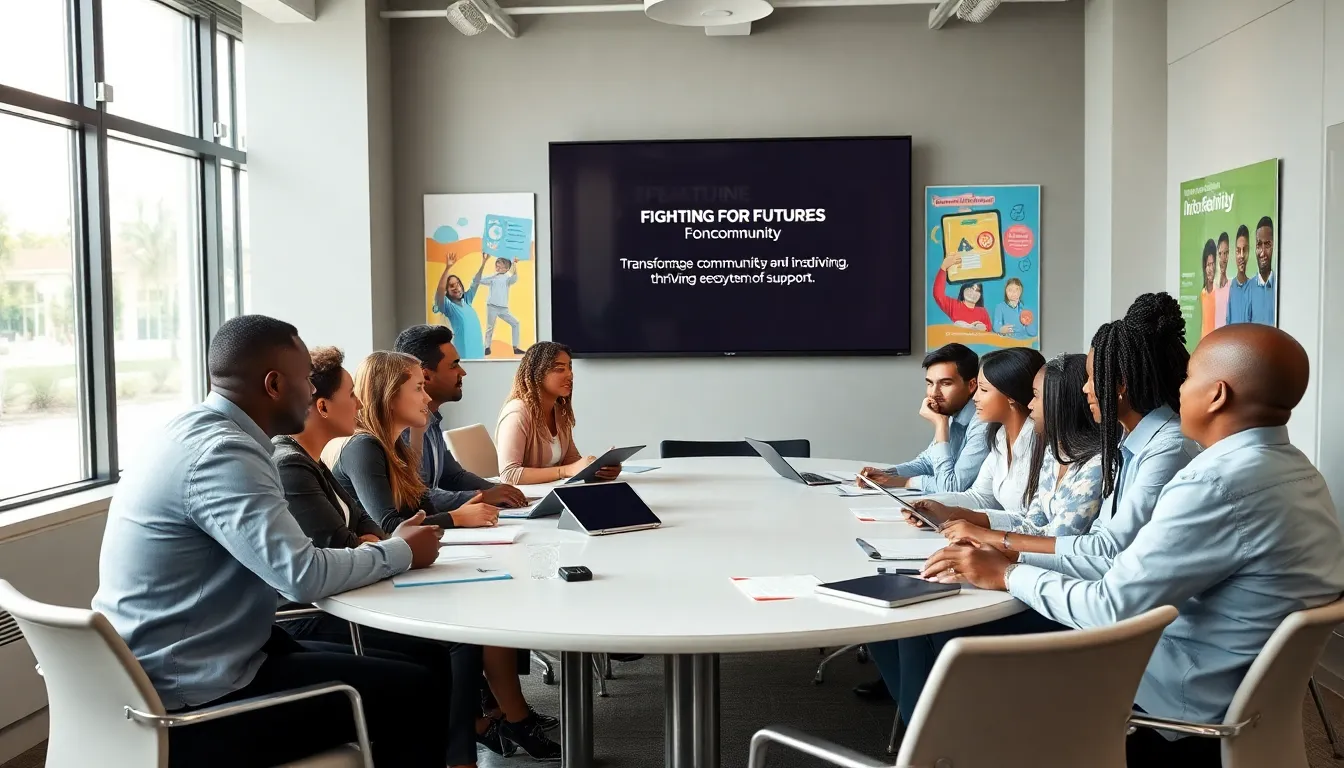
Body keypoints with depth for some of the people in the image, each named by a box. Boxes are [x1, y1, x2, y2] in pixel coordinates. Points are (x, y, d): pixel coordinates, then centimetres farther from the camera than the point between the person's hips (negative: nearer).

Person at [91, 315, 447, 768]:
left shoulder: (195, 432, 8)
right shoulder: (220, 451, -22)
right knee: (420, 692, -7)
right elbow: (303, 576, -26)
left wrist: (380, 548, 1)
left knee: (393, 670, 18)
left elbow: (276, 561, 10)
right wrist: (400, 551, -10)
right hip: (193, 703, -10)